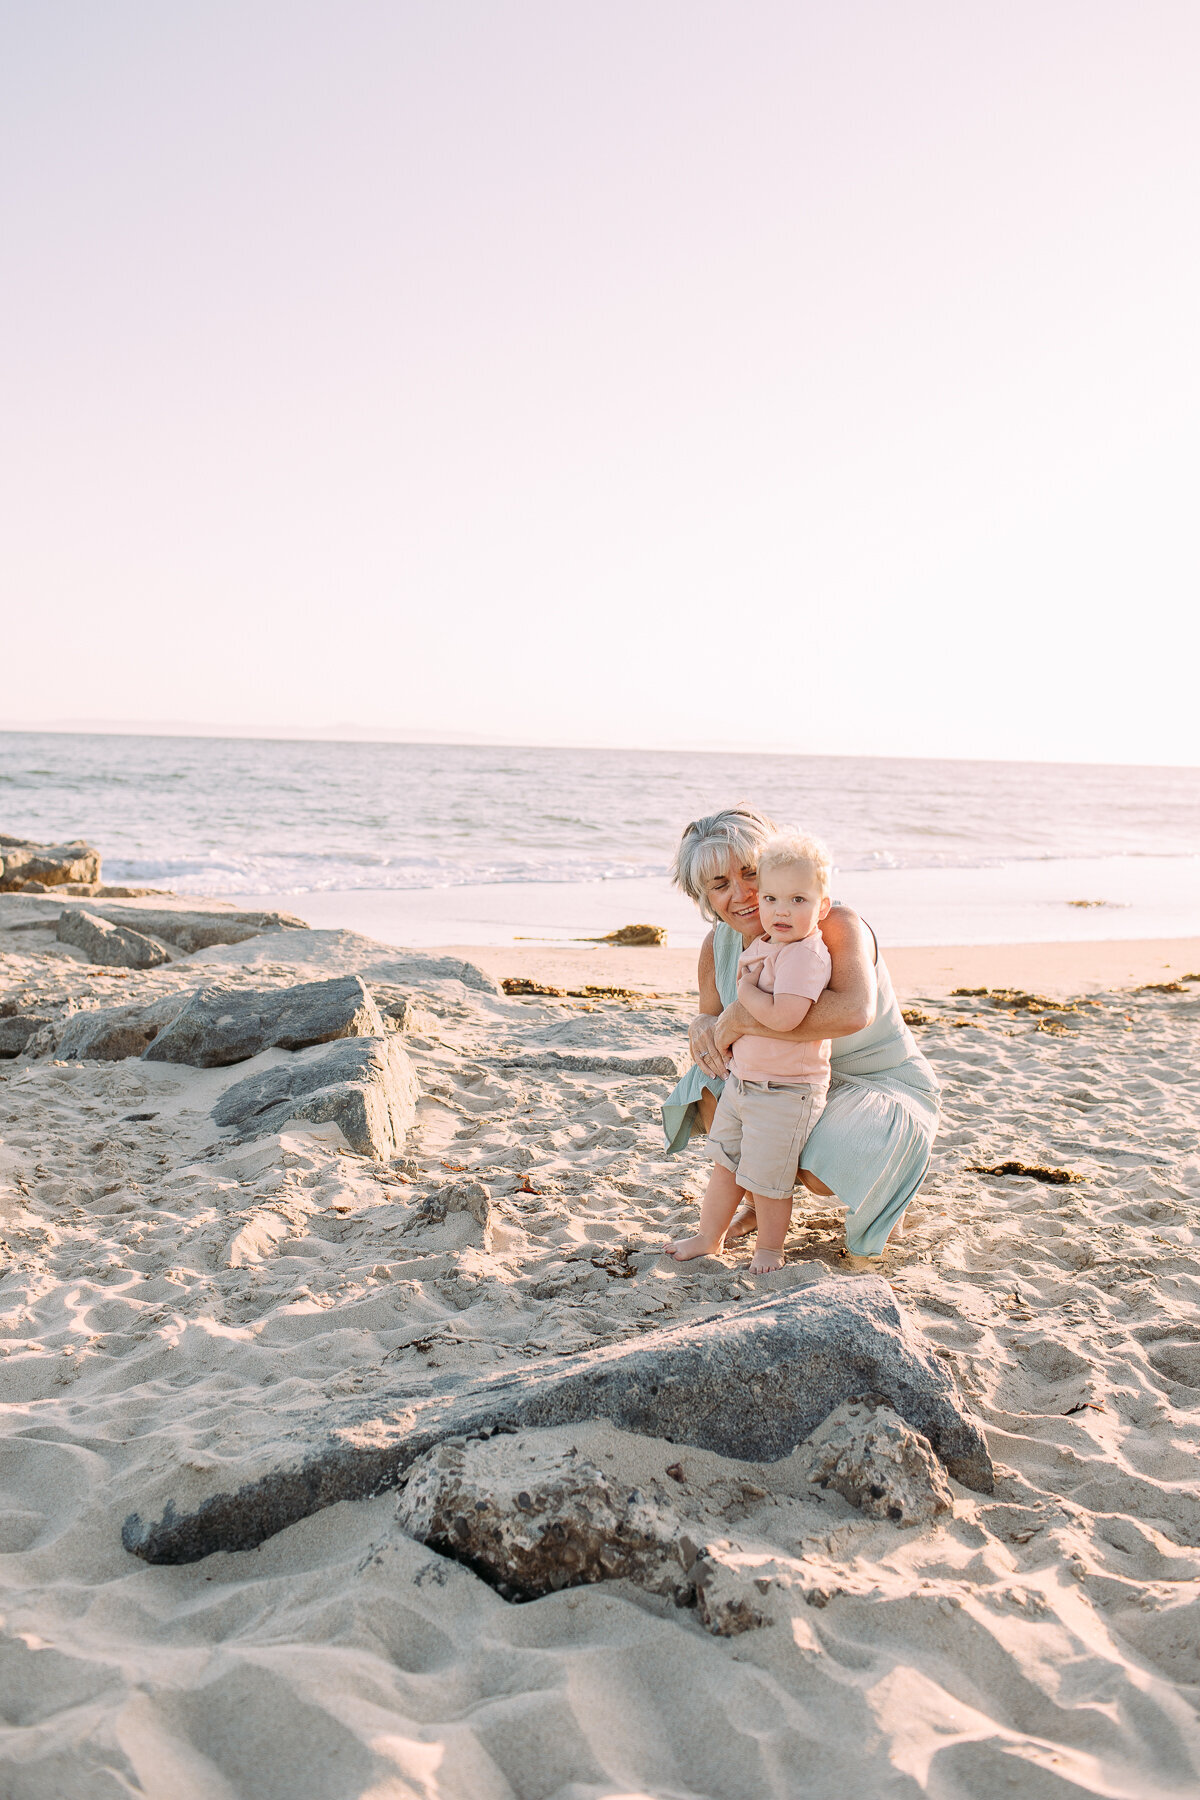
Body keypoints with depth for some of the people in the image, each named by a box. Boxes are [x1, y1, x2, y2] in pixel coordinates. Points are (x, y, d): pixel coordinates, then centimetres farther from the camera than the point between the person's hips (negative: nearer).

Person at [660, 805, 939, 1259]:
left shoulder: (836, 924, -30)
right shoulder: (719, 946, -9)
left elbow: (854, 1011, -48)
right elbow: (710, 1015, 6)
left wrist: (746, 1017, -44)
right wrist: (701, 1030, -21)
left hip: (883, 1085, -6)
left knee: (821, 1174, -29)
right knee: (710, 1094, -16)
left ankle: (886, 1195, 9)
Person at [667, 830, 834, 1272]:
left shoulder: (806, 956, -23)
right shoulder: (761, 945, 5)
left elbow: (782, 1017, -35)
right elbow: (739, 1003, 19)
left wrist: (746, 991, -20)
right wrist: (747, 980, -1)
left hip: (785, 1091, -8)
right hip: (741, 1079, 8)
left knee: (765, 1178, 5)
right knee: (725, 1164, 20)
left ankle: (769, 1248, 28)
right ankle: (708, 1237, 36)